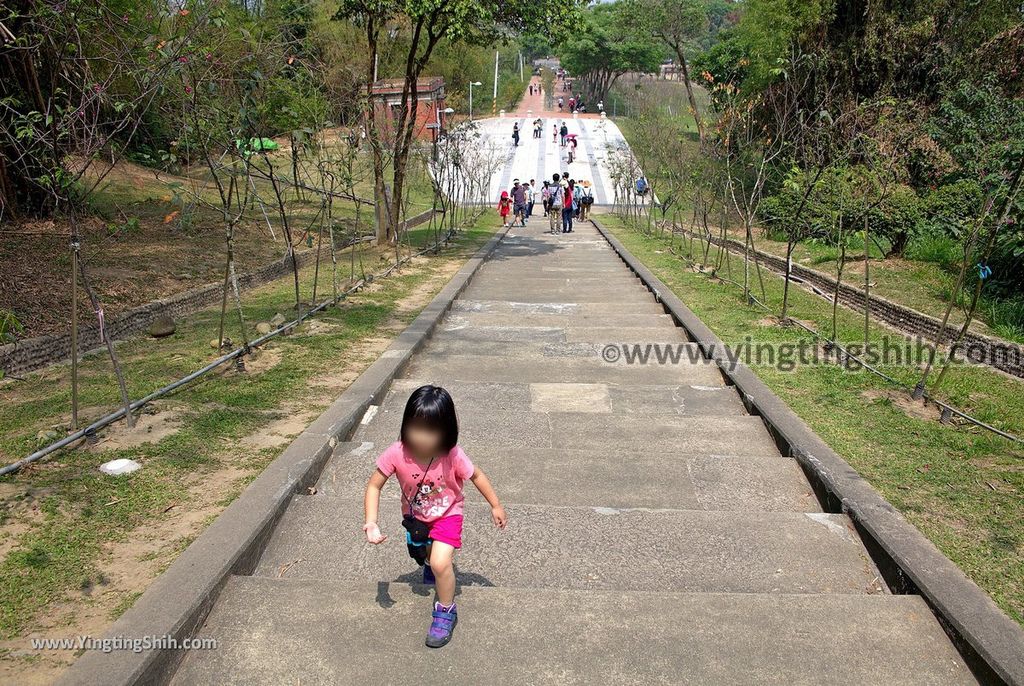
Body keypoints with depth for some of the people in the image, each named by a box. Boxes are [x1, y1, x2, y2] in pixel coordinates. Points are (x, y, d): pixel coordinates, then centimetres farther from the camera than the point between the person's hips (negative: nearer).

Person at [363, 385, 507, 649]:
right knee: (424, 555, 29)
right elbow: (374, 486, -20)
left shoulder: (452, 455, -34)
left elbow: (476, 476, -15)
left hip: (447, 513, -3)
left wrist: (496, 506, -6)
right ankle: (431, 561, 68)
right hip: (415, 515, 3)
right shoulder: (396, 454, -32)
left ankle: (446, 611, 6)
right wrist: (371, 522, -32)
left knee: (440, 563, -21)